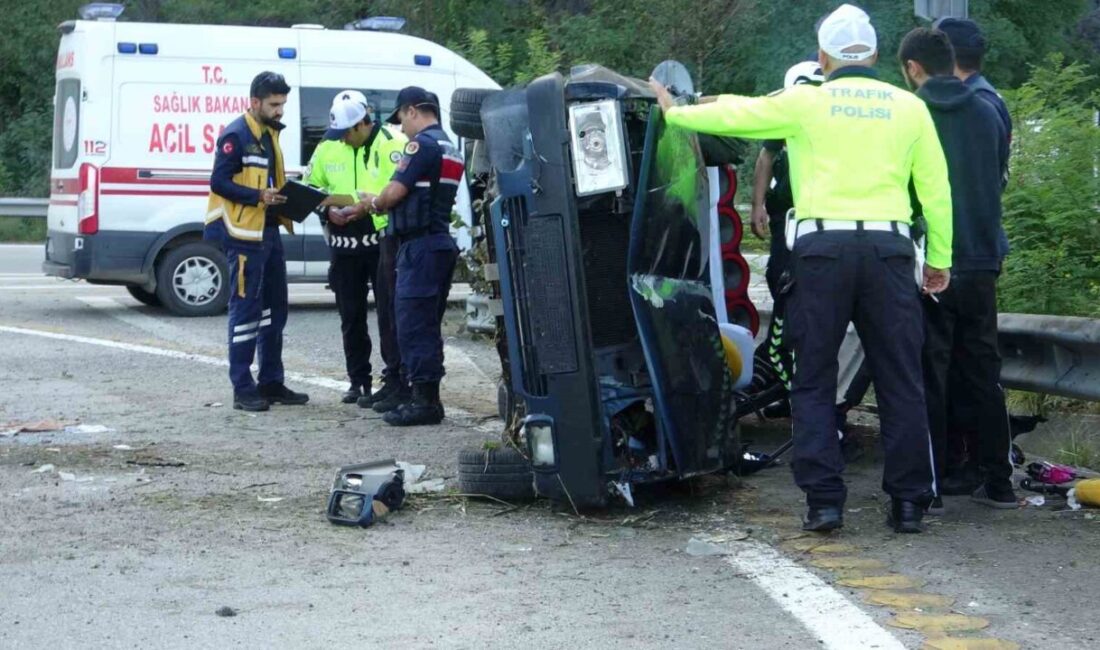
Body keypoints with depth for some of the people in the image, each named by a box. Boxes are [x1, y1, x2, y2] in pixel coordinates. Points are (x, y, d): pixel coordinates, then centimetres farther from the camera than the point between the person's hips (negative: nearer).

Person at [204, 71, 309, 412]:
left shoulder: (270, 133, 16)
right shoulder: (236, 135, -12)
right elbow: (219, 182, -17)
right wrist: (258, 196, -25)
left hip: (269, 230, 9)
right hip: (243, 234, -9)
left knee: (274, 309, 13)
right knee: (246, 309, -6)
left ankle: (271, 383, 22)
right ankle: (243, 389, -2)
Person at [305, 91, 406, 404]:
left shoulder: (393, 146, -9)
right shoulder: (328, 147, 8)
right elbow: (310, 187, 17)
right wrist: (327, 210, -1)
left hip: (383, 240, -5)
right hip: (343, 244, 5)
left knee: (389, 314, -4)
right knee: (351, 317, 12)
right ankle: (358, 381, 22)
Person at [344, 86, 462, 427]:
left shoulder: (422, 144, -12)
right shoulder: (450, 148, 19)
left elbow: (395, 193, -15)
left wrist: (373, 203, 5)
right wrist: (382, 203, 18)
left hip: (420, 245, -10)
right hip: (442, 242, 10)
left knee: (413, 325, -7)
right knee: (427, 327, 14)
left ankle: (425, 401, -7)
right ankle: (425, 396, 18)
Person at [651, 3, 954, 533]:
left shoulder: (805, 103, 3)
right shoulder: (909, 107, 8)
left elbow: (732, 115, 10)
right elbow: (936, 190, 9)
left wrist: (674, 112, 27)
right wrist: (940, 259, 17)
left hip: (822, 247, -1)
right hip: (889, 248, 1)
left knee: (814, 382, 7)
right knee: (900, 382, 7)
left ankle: (823, 500, 2)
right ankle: (909, 503, 7)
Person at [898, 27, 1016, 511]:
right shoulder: (988, 114, 6)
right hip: (982, 262, 4)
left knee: (928, 378, 2)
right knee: (984, 374, 12)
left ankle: (928, 487, 4)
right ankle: (998, 483, 15)